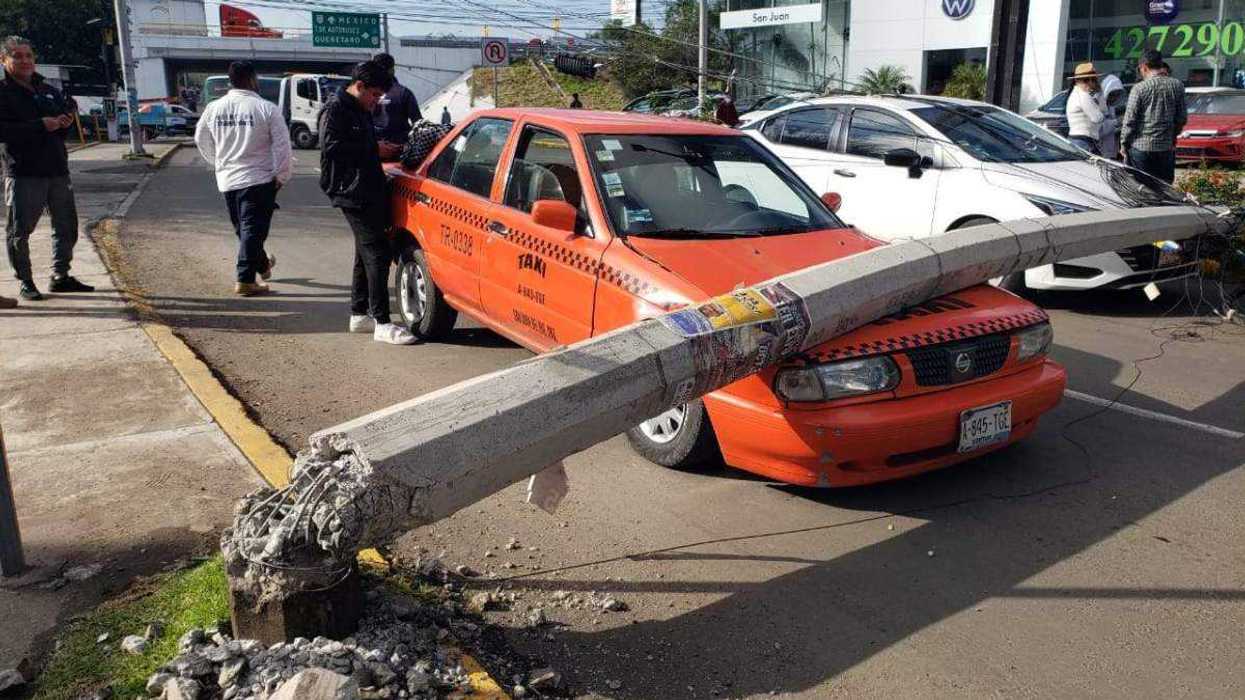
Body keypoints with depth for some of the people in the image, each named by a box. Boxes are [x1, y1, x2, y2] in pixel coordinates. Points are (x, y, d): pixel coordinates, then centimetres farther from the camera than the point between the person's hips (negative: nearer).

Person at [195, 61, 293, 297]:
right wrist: (282, 176, -2)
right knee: (253, 229, -2)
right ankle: (245, 280, -6)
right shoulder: (266, 108, -12)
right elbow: (282, 146, -13)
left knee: (243, 228, 20)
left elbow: (201, 139, 15)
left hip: (227, 180, 6)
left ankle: (262, 264, 38)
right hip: (258, 179, -5)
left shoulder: (214, 108, 3)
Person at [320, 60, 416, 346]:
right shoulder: (337, 110, -8)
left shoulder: (361, 111, 20)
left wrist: (384, 150, 12)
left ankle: (359, 314, 26)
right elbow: (332, 148, -18)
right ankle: (382, 324, -13)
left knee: (366, 254, 16)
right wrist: (374, 150, -15)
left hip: (369, 191, 10)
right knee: (378, 254, -14)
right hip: (353, 193, -10)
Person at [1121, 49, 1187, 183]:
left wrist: (1123, 143, 3)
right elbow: (1182, 118, 9)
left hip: (1140, 147, -4)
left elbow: (1130, 120, -8)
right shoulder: (1177, 86, 4)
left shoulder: (1139, 88, -9)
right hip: (1166, 147, 4)